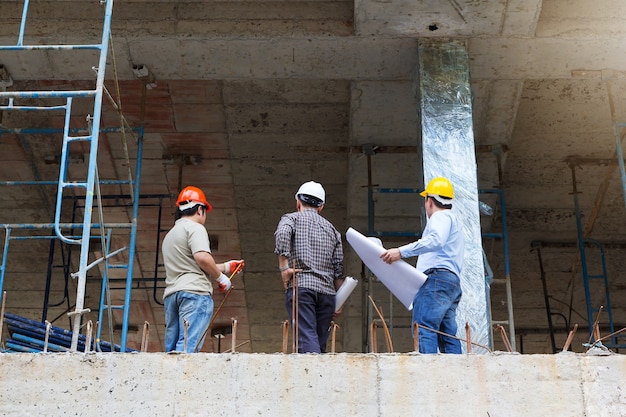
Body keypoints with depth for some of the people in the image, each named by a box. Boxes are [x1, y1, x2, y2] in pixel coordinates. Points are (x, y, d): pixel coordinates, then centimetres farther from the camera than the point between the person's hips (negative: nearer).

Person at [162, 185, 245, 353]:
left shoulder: (170, 234, 28)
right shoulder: (195, 228, -1)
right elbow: (202, 257, -18)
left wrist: (226, 266, 33)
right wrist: (220, 277, -3)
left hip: (171, 294, 8)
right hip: (195, 291, -8)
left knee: (171, 349, 5)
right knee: (188, 345, -16)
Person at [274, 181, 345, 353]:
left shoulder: (292, 218, 10)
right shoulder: (331, 228, 23)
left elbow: (282, 234, -15)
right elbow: (339, 267, 16)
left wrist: (284, 267, -12)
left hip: (300, 286, -4)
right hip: (327, 291, 4)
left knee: (307, 340, -14)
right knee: (320, 343, 8)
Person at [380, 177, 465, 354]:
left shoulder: (441, 216, 3)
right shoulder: (453, 221, 35)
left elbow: (436, 240, -19)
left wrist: (402, 251, -23)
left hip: (437, 277, -10)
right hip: (452, 282, 10)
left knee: (424, 327, -21)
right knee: (448, 335, 2)